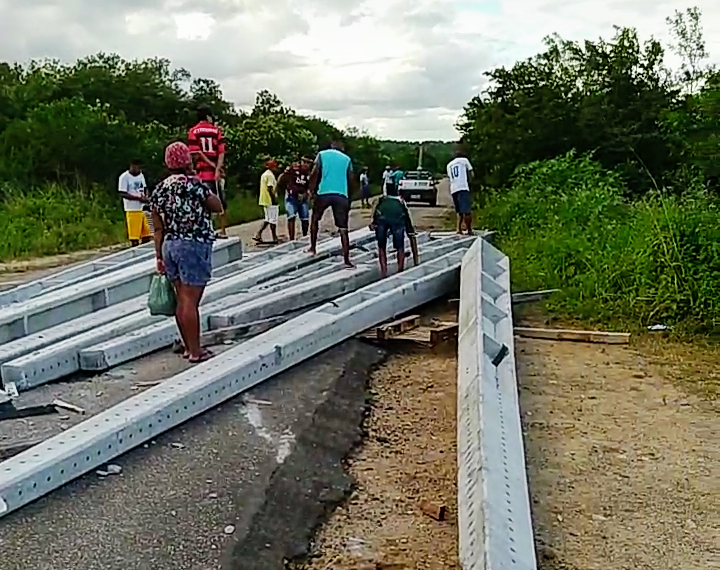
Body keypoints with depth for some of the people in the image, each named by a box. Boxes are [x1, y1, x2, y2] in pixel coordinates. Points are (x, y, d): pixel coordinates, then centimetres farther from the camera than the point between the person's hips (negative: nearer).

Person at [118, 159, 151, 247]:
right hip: (132, 209, -7)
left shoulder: (141, 175, 11)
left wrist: (146, 197, -1)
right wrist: (139, 198, -18)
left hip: (143, 208, 7)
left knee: (146, 233, 8)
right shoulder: (124, 177, -11)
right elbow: (123, 194, -14)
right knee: (134, 234, -6)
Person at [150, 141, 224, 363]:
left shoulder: (159, 190, 6)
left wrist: (159, 256, 13)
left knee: (182, 300, 14)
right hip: (195, 246, -6)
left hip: (169, 246, 7)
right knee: (191, 301, -3)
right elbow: (218, 207, -1)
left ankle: (188, 346, 24)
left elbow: (158, 228, 8)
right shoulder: (194, 185, -12)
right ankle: (195, 351, 4)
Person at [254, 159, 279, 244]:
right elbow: (269, 188, -21)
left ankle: (258, 235, 7)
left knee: (268, 219, 15)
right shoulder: (270, 175, -14)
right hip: (270, 201, -10)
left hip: (264, 200, 10)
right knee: (273, 219, -2)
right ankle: (275, 238, 4)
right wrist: (274, 198, -17)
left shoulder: (264, 174, 16)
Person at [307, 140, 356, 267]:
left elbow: (314, 174, 0)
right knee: (343, 229, 1)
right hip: (342, 195, 1)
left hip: (324, 193, -1)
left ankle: (313, 248, 23)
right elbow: (351, 180, 13)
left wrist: (312, 191, 7)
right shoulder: (347, 159, 17)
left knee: (315, 219, 25)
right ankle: (346, 260, -3)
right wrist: (349, 195, 25)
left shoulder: (322, 154, 11)